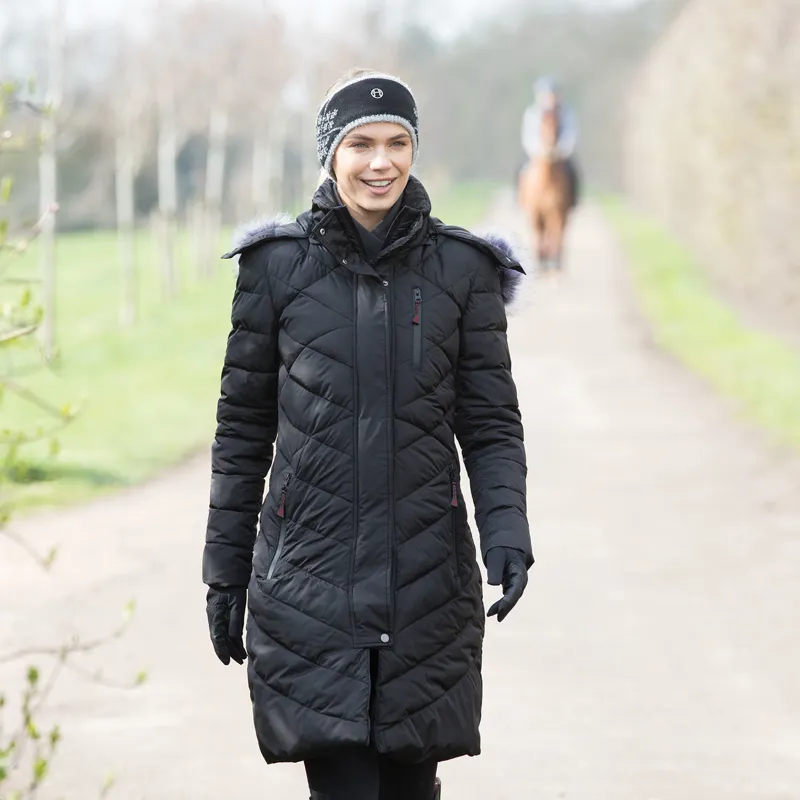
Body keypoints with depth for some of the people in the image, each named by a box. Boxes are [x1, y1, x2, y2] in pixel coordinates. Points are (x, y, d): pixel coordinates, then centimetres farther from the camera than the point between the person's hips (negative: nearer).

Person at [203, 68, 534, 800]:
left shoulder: (462, 269, 2)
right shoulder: (277, 266, 1)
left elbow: (492, 423, 3)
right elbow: (243, 427, 7)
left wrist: (507, 535, -12)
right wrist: (225, 571, 6)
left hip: (426, 577, 1)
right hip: (310, 578, -1)